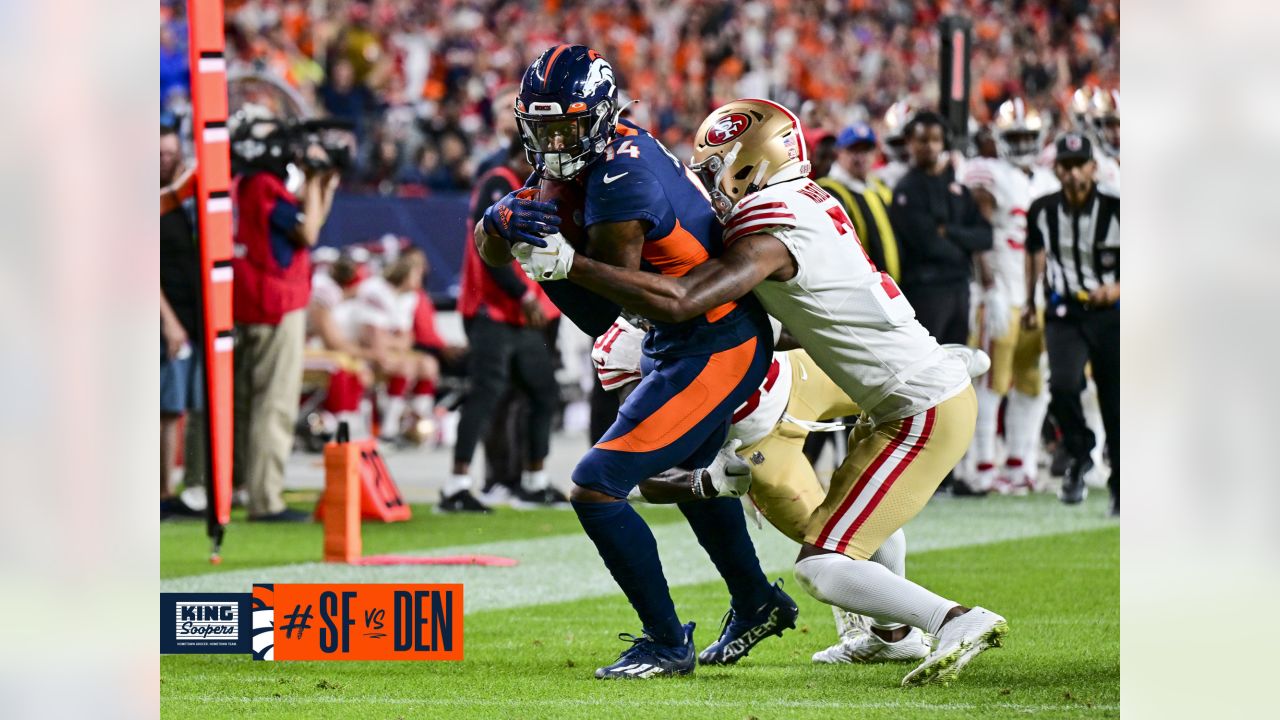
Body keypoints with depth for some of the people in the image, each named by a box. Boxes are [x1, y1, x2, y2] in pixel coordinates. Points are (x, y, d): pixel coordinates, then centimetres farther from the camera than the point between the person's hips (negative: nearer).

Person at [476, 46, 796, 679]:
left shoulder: (621, 183, -27)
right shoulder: (581, 162, 1)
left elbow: (600, 315, -25)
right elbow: (490, 251, 0)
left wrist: (547, 249, -31)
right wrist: (501, 220, -21)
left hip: (712, 351, -11)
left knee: (596, 488, -13)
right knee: (685, 473, 33)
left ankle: (668, 644, -1)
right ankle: (757, 605, 54)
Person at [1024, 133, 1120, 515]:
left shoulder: (1115, 210, -7)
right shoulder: (1043, 211, 2)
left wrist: (1117, 289, -18)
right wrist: (1030, 303, 24)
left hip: (1110, 314, -1)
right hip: (1063, 314, 1)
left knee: (1116, 402, 2)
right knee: (1063, 383, -24)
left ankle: (1121, 487, 17)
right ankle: (1079, 454, 1)